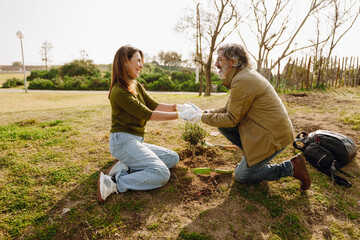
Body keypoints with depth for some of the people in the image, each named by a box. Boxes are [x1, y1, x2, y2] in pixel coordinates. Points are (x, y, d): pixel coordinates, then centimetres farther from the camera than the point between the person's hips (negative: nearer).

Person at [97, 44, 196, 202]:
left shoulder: (136, 85, 12)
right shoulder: (119, 91, -17)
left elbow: (153, 105, 6)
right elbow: (147, 114, -18)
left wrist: (177, 106, -7)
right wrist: (179, 115, -17)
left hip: (135, 141, 10)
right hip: (123, 141, -10)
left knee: (173, 158, 9)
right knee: (162, 174, -22)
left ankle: (126, 167, 0)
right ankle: (114, 183, -15)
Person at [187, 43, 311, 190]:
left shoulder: (243, 81, -23)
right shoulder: (244, 75, 10)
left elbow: (232, 119, -18)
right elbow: (227, 109, 12)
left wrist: (203, 118, -8)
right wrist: (204, 112, 1)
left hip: (273, 136, -9)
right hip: (265, 129, 9)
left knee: (241, 176, 2)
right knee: (222, 125, 4)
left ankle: (291, 167, 6)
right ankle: (252, 156, 14)